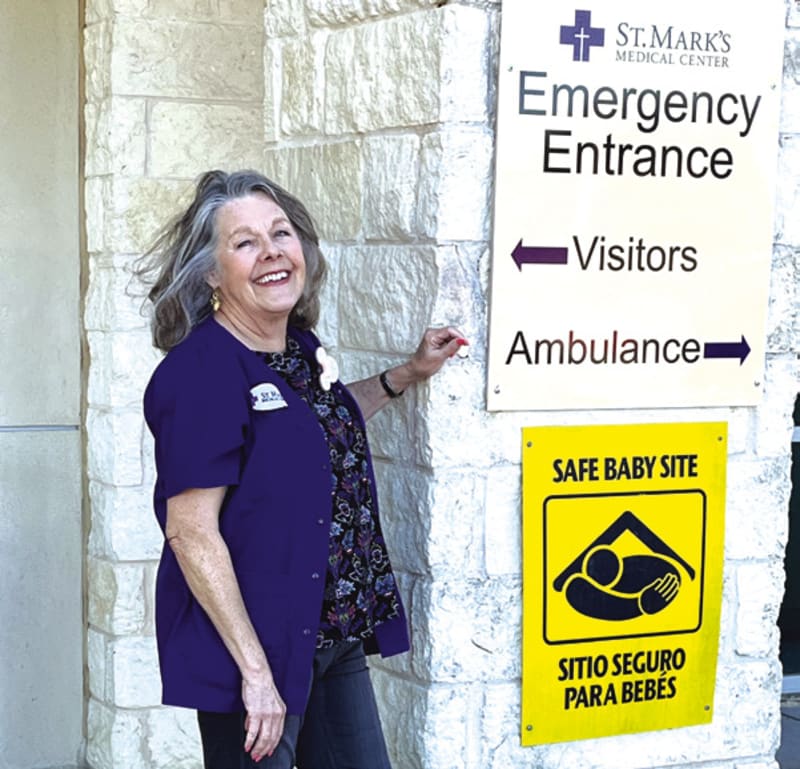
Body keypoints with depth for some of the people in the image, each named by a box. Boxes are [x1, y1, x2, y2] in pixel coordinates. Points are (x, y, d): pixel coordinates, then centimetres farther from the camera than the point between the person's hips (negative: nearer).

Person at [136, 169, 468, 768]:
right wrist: (254, 670, -22)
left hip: (336, 636, 8)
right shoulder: (200, 372, -19)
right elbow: (191, 533, -22)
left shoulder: (301, 347, 6)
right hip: (255, 645, -8)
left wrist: (407, 375, 20)